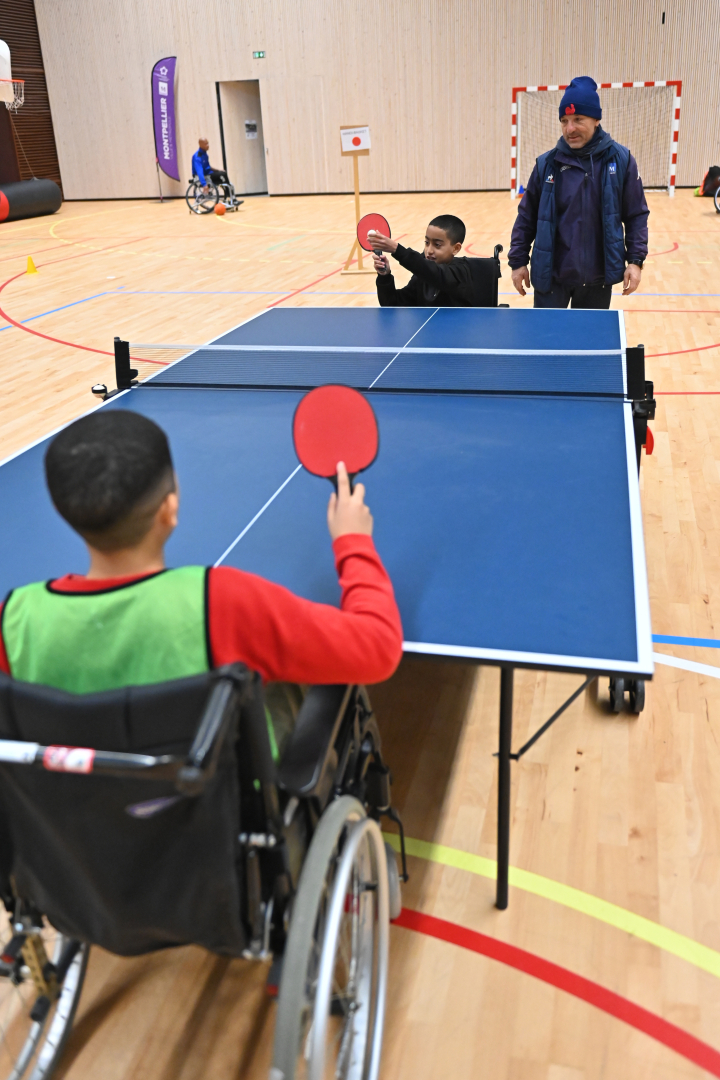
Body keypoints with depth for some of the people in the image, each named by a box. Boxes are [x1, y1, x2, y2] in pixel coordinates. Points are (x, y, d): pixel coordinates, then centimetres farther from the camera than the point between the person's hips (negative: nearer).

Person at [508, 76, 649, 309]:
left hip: (597, 277, 1)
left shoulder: (620, 159, -2)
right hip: (551, 275, 0)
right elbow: (526, 218, 5)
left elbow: (636, 215, 2)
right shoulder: (547, 164, -1)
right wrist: (518, 261, 2)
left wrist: (636, 260, -5)